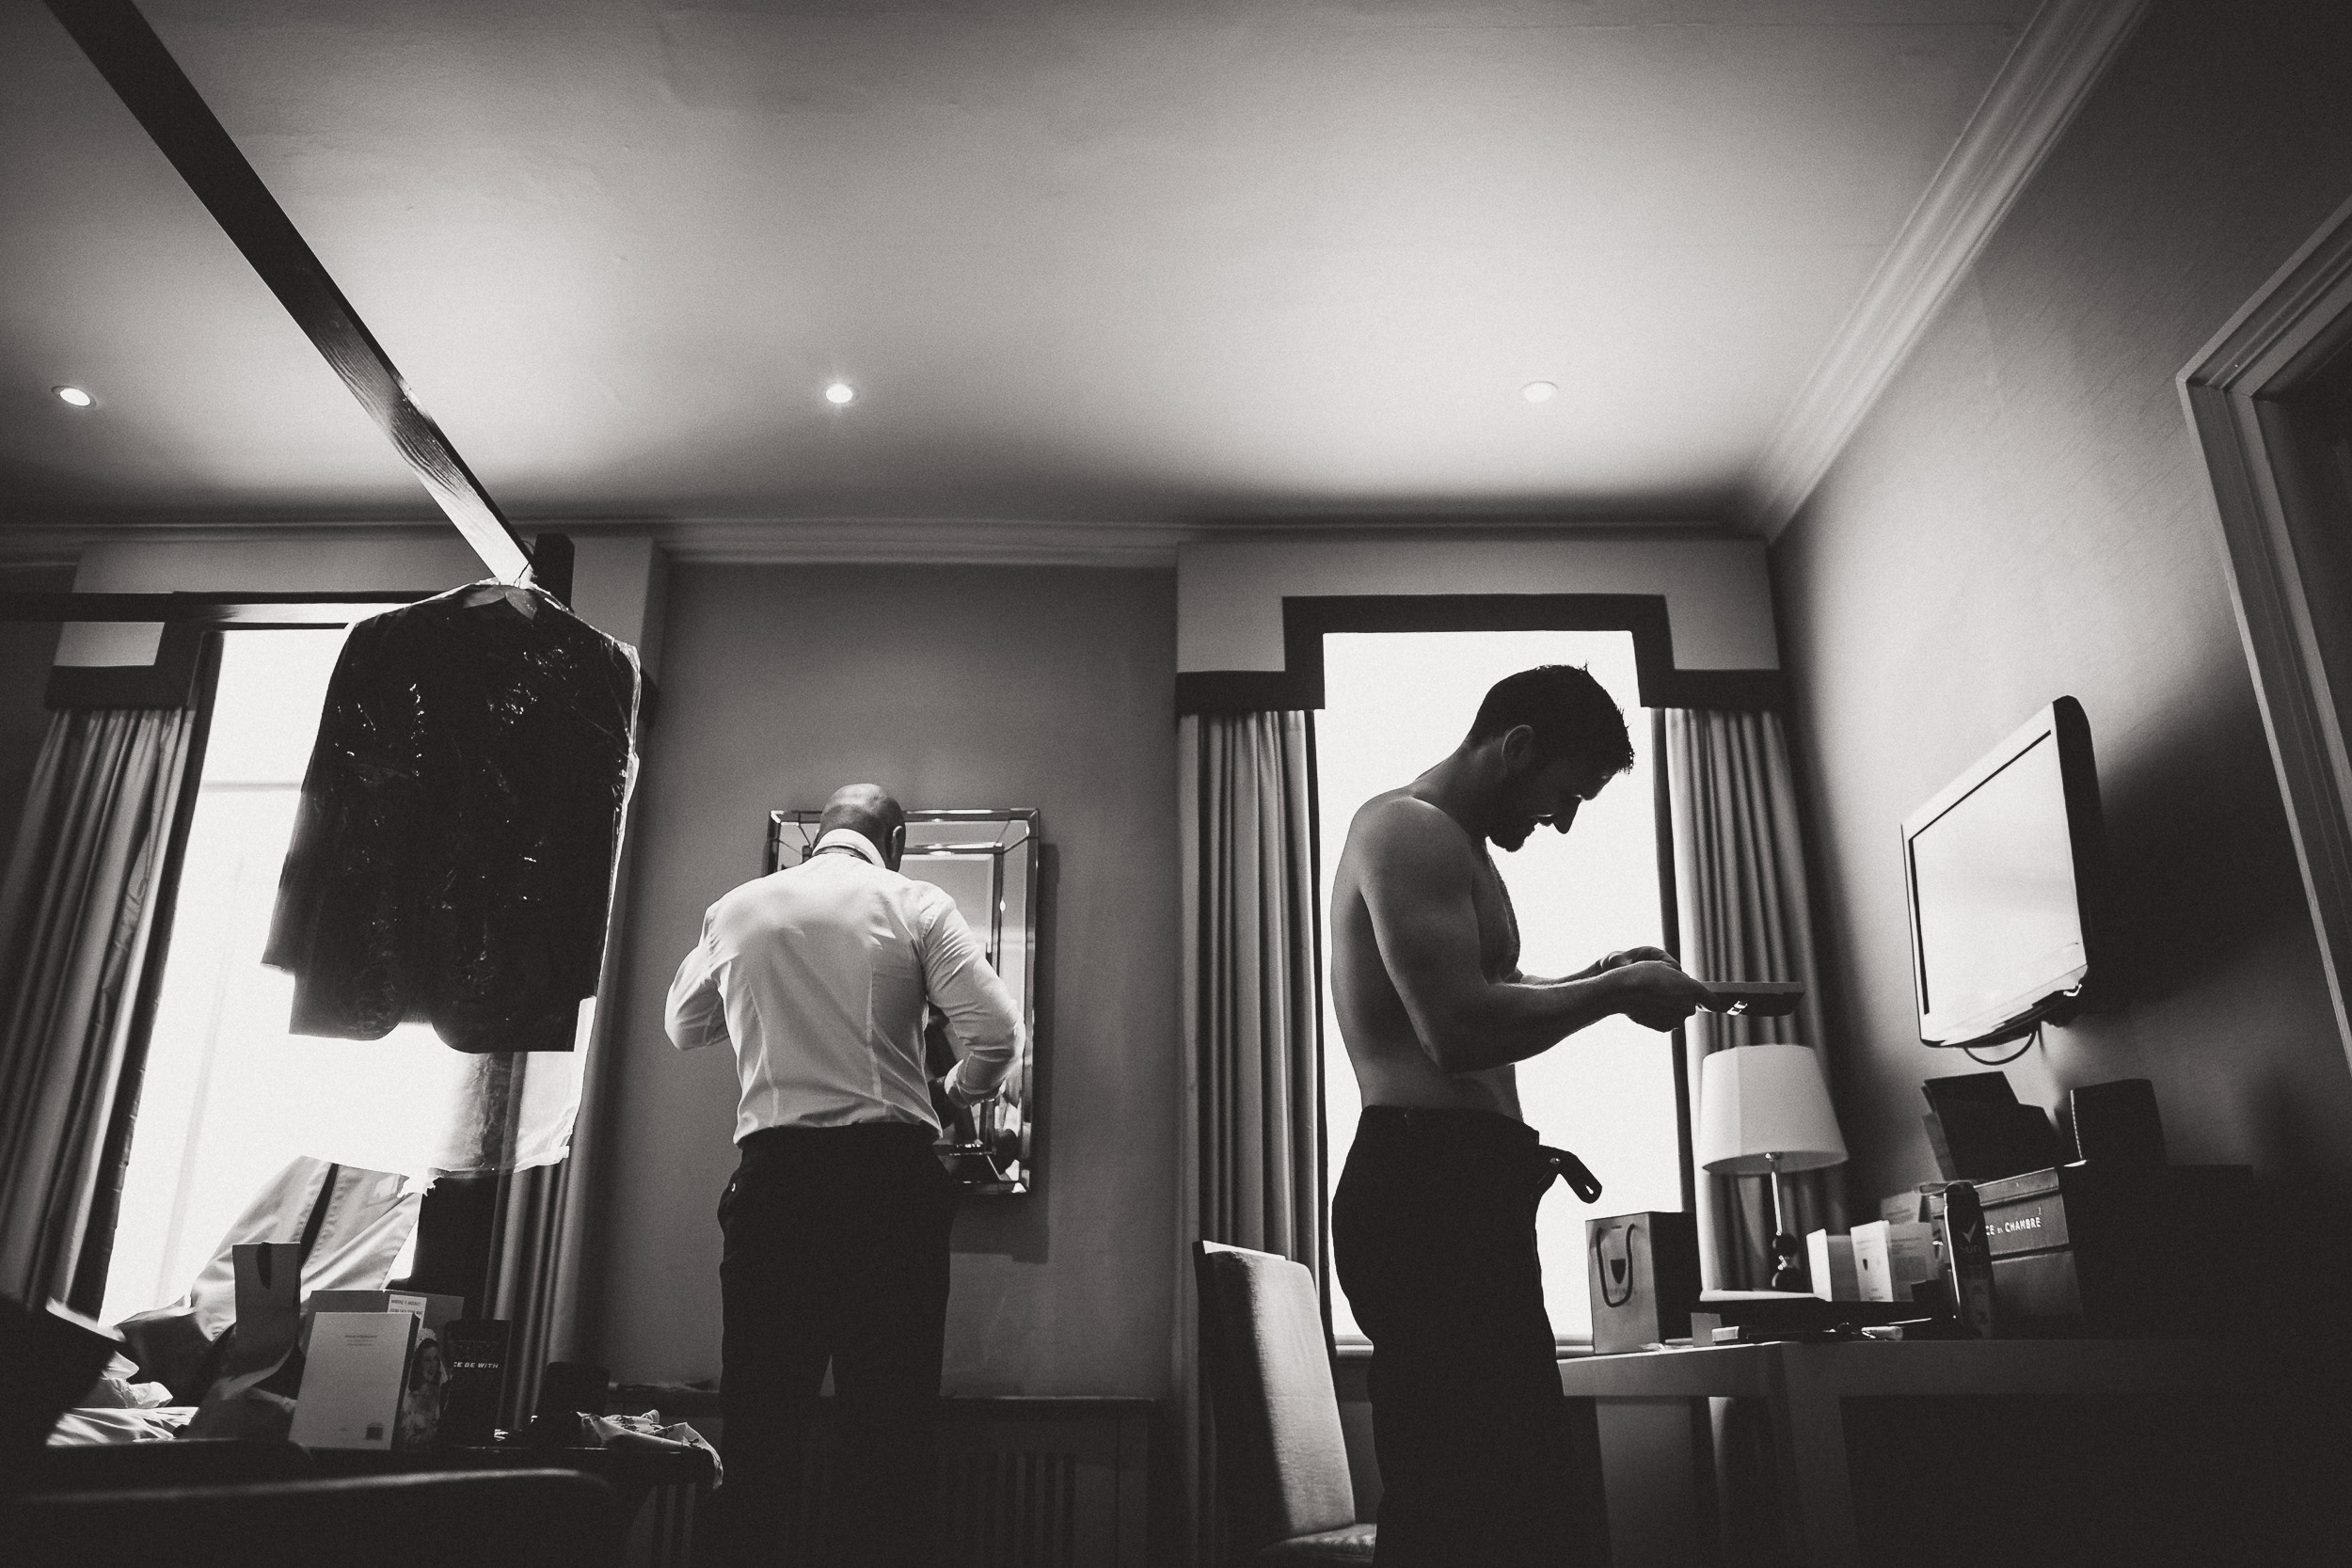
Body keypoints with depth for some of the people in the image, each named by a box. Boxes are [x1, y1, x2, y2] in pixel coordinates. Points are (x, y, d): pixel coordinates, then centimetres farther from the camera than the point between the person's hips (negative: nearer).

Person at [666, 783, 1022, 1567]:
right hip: (890, 1170, -2)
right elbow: (996, 1034, -5)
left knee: (762, 1413, 7)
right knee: (890, 1414, 3)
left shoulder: (734, 909, 10)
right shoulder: (915, 905, 2)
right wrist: (949, 1093, 14)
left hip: (773, 1172, 2)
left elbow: (683, 1028, 25)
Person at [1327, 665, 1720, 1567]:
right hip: (1433, 1184, -11)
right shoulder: (1410, 829, -9)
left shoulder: (1448, 843, 25)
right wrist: (1616, 992, -7)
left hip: (1449, 1193, 11)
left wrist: (1593, 979, 21)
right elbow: (1460, 1030, -20)